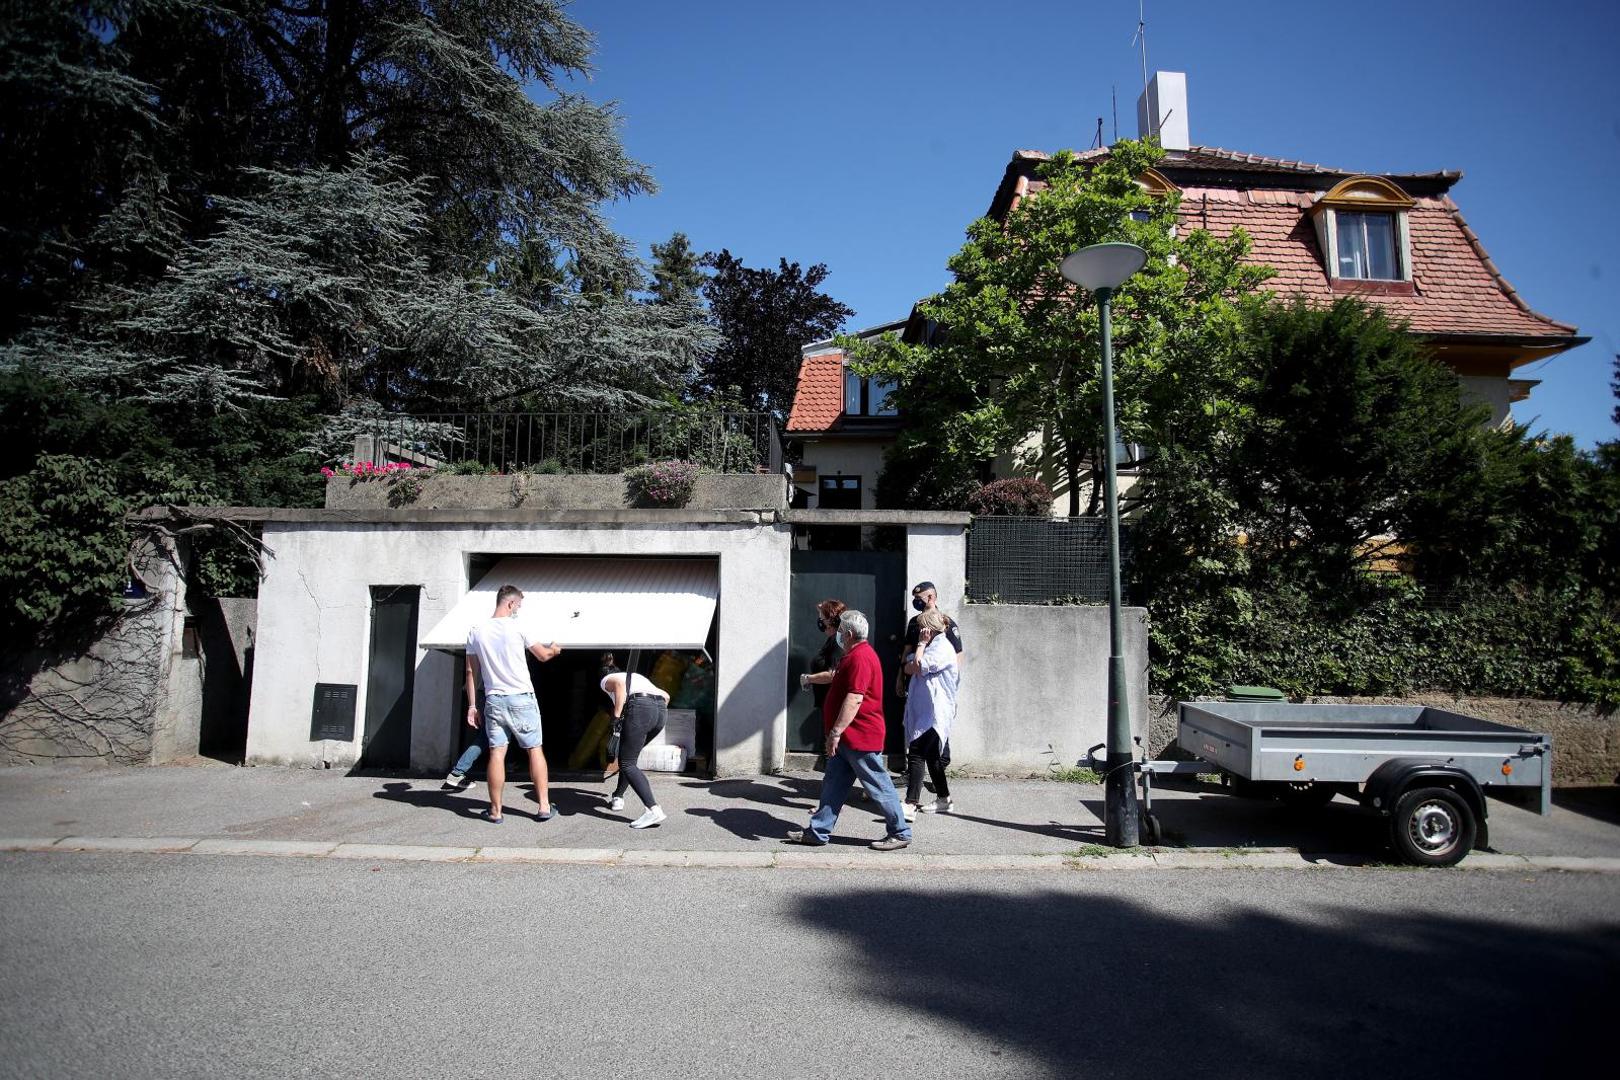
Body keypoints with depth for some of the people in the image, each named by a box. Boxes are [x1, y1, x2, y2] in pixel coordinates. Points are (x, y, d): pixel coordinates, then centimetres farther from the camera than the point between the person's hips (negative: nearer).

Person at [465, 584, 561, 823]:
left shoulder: (476, 631, 4)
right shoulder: (517, 627, -7)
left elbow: (472, 672, 6)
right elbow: (543, 655, 5)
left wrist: (472, 705, 10)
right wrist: (553, 649, 27)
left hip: (494, 699, 3)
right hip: (521, 698, -3)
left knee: (496, 753, 4)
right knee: (535, 750, 7)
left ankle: (496, 811, 8)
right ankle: (544, 807, 9)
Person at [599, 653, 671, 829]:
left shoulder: (607, 679, 22)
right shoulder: (636, 676, 39)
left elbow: (620, 683, -4)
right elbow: (666, 696, 32)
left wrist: (617, 717, -8)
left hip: (640, 708, -7)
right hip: (660, 709, 7)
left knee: (627, 764, -3)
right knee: (629, 757, 28)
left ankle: (654, 810, -17)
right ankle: (618, 797, 34)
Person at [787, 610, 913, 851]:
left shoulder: (860, 657, -20)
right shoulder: (856, 655, 15)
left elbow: (854, 699, -28)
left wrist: (836, 732, -28)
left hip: (860, 738, -11)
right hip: (848, 737, 11)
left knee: (879, 787, 1)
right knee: (833, 784, 11)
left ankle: (901, 834, 12)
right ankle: (817, 832, 15)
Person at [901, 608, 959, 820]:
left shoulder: (943, 648, -12)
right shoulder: (930, 646, 19)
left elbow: (918, 666, -20)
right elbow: (908, 667, 13)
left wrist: (922, 644, -8)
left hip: (935, 713, -10)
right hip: (923, 710, 10)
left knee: (916, 753, -16)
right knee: (931, 755, 16)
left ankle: (911, 804, -19)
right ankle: (943, 799, 27)